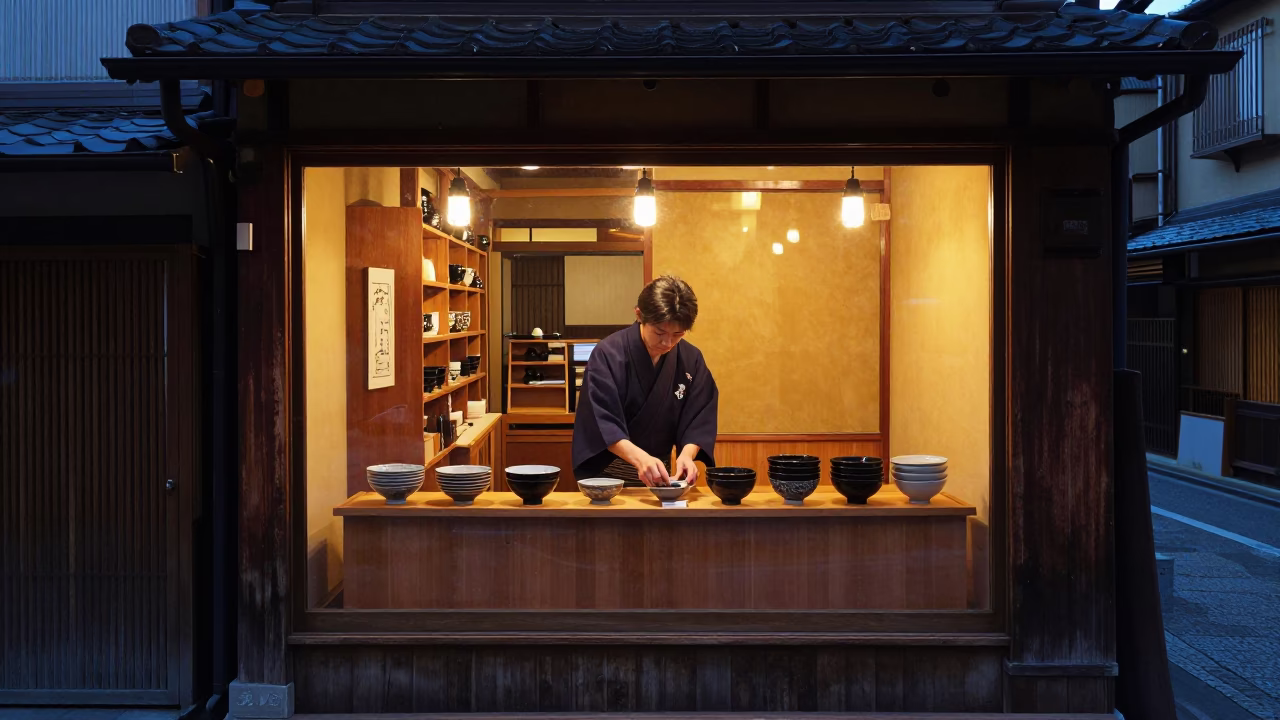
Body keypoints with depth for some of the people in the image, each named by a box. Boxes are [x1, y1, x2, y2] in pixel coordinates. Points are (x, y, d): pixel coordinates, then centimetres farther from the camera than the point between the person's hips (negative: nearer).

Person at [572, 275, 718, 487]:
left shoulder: (691, 360, 0)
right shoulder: (609, 354, -13)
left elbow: (699, 417, 0)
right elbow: (601, 421, -18)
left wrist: (687, 454, -20)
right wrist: (639, 457, -32)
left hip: (659, 473, 3)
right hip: (608, 473, -3)